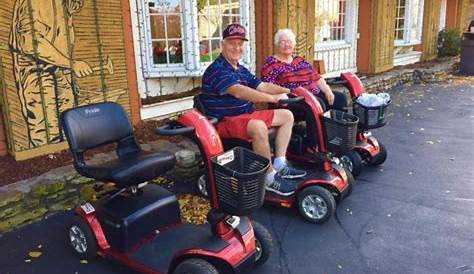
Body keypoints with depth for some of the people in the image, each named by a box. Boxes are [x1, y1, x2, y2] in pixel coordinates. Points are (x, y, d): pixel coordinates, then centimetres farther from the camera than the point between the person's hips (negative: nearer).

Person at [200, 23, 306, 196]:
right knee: (259, 127, -38)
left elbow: (263, 86, 10)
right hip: (224, 121, -10)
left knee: (287, 116, 8)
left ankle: (279, 165, 4)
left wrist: (286, 90, -5)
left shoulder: (241, 70, 15)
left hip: (247, 115, 10)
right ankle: (270, 178, -23)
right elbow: (239, 92, -31)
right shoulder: (217, 70, -17)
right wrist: (274, 98, -33)